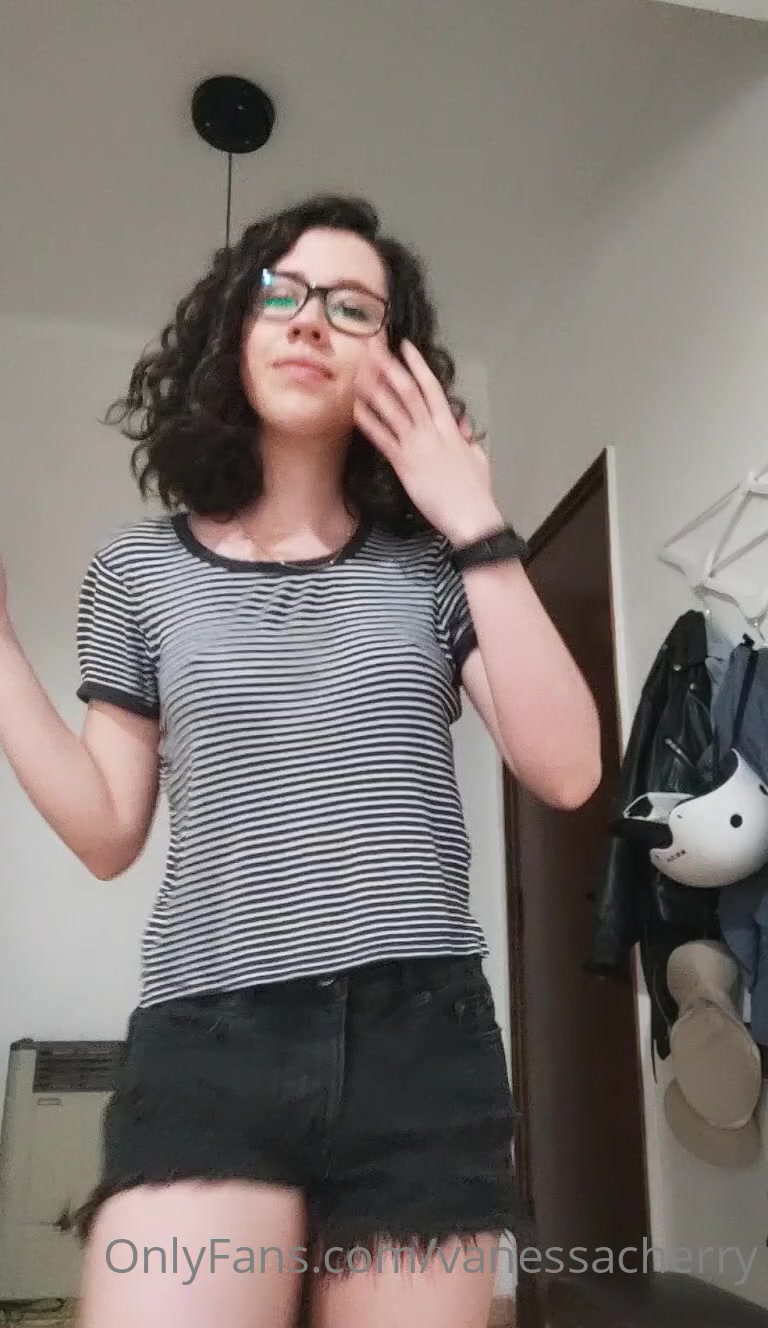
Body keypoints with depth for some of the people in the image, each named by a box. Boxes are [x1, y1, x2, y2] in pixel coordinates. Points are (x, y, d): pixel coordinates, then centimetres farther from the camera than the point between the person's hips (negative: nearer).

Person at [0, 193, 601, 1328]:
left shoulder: (434, 563, 6)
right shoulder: (141, 570, 7)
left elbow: (567, 773, -6)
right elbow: (107, 833, 6)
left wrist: (479, 529, -8)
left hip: (423, 1042, 1)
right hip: (207, 1044, 0)